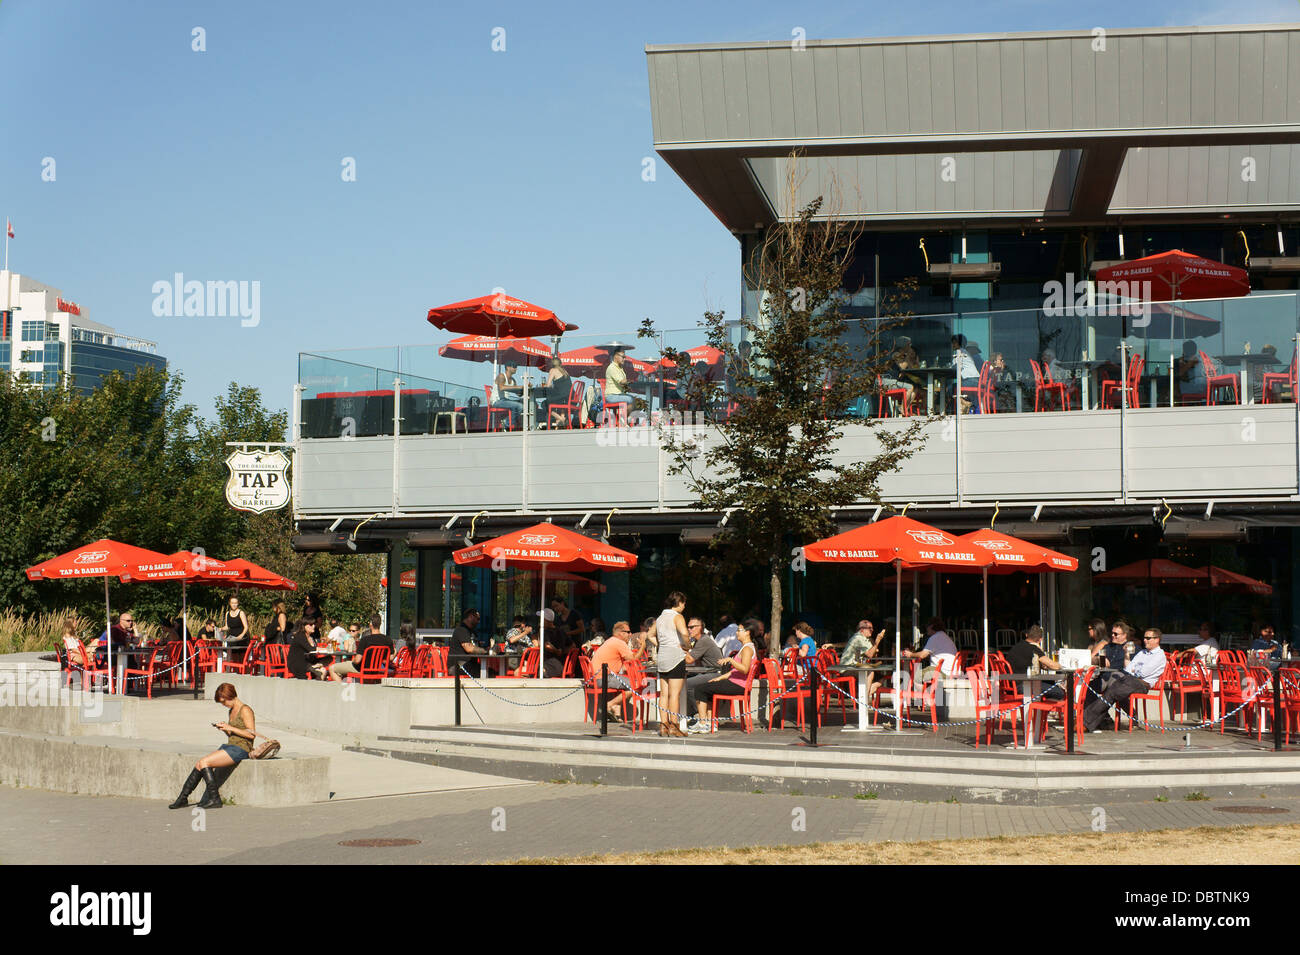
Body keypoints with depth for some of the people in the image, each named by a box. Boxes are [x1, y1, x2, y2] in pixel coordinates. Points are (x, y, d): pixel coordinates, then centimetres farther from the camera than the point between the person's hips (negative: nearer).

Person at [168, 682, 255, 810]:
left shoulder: (245, 710, -8)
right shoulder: (232, 711, 19)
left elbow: (252, 734, -16)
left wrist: (230, 728, -16)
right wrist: (224, 729, 5)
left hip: (241, 749, -9)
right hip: (229, 746, 9)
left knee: (204, 763, -21)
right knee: (199, 765, -7)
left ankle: (215, 799, -17)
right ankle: (183, 798, -1)